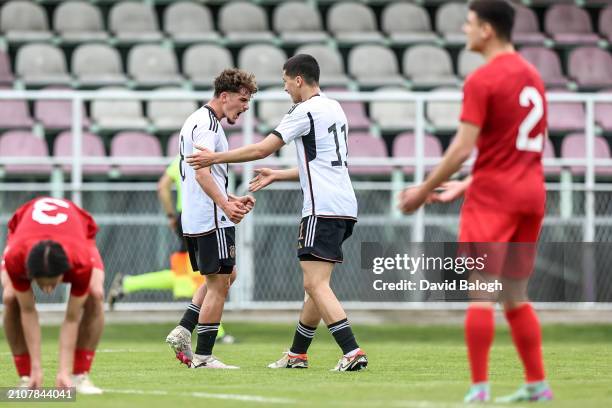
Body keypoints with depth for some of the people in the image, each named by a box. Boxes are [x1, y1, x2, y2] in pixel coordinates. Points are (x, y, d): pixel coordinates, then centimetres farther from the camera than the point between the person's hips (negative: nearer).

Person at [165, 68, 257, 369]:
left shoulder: (198, 121, 19)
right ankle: (203, 356, -1)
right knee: (219, 284, -4)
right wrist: (225, 205, -33)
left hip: (195, 218, 10)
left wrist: (232, 200, 24)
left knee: (226, 276, 20)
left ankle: (183, 332, 11)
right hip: (211, 220, -10)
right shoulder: (207, 124, -14)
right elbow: (202, 174, -25)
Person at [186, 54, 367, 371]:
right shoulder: (334, 109, 19)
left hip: (323, 209, -10)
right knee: (316, 284, 14)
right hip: (344, 206, 10)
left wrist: (215, 158, 0)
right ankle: (297, 354, 21)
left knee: (316, 285, -12)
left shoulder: (306, 111, -9)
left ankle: (352, 352, -21)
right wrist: (278, 175, 34)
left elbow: (262, 149, -10)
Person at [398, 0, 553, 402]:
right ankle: (537, 384, 14)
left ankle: (479, 387, -9)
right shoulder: (532, 76, 15)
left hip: (492, 197, -8)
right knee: (515, 295, 15)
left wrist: (424, 190, -6)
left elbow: (463, 147, -16)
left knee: (479, 291, -6)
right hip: (531, 193, 8)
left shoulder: (482, 80, -11)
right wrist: (466, 185, 22)